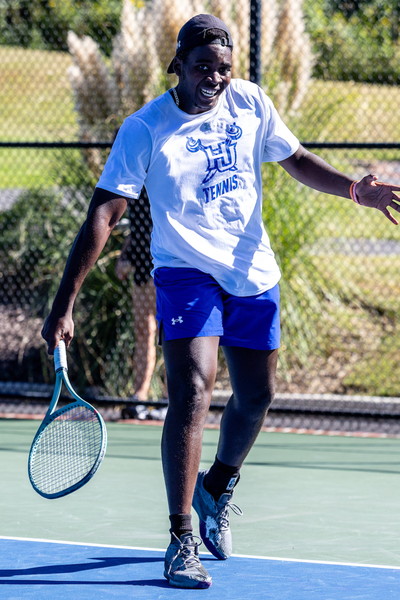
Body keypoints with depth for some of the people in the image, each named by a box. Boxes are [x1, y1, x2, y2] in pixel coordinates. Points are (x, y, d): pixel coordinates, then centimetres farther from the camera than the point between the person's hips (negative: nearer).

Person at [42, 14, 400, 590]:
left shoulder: (251, 103, -1)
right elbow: (102, 216, -17)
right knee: (191, 395, -20)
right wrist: (64, 304, -23)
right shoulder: (145, 129, -14)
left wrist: (354, 189, -5)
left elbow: (296, 159, 14)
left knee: (257, 395, 12)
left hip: (254, 274, 5)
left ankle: (217, 489, 41)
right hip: (186, 272, -5)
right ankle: (182, 541, -16)